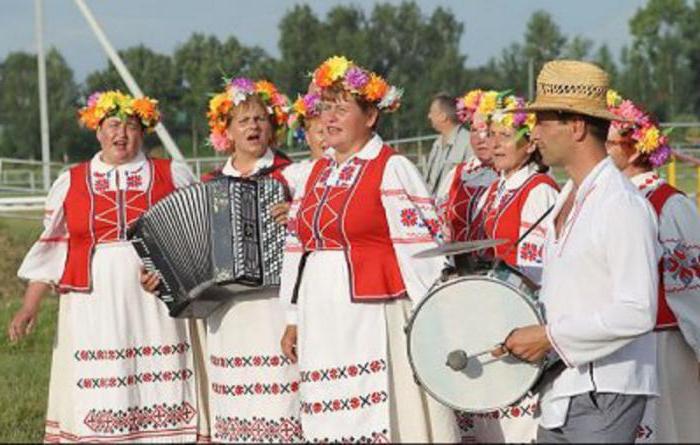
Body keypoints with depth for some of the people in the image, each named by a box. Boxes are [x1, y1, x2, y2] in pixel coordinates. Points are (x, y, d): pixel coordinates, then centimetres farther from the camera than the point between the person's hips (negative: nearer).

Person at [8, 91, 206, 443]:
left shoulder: (172, 176, 9)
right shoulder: (70, 183, 11)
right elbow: (50, 251, 11)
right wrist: (29, 307, 3)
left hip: (156, 305, 0)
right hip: (95, 305, 0)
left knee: (161, 390, -5)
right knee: (98, 403, -4)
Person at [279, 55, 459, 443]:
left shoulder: (392, 170, -5)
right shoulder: (319, 172, 16)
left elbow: (421, 247, -9)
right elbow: (298, 248, 19)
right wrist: (294, 318, 17)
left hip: (374, 319, -6)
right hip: (322, 320, 6)